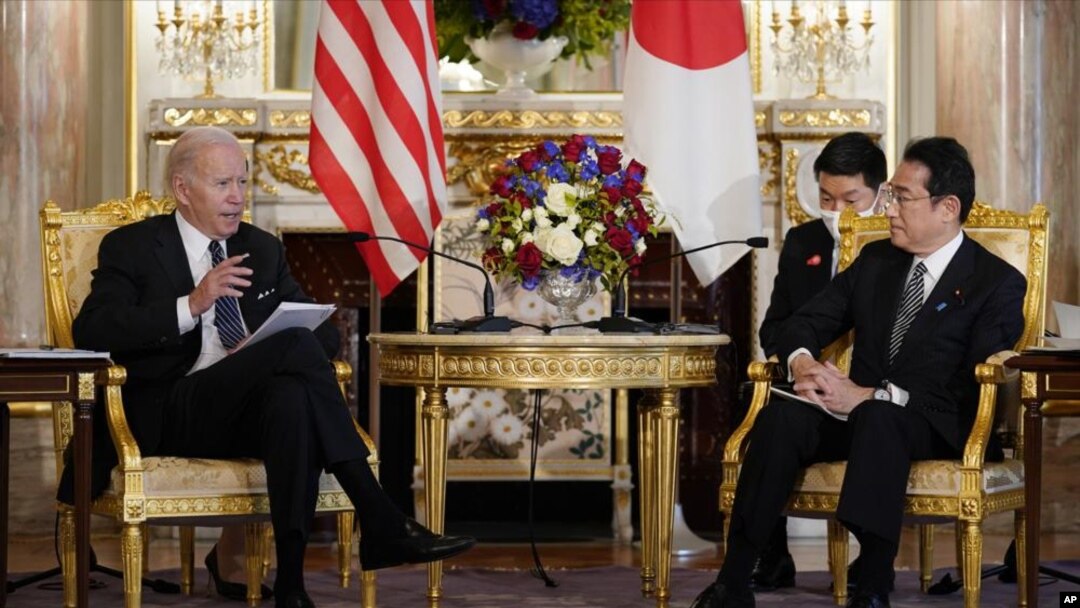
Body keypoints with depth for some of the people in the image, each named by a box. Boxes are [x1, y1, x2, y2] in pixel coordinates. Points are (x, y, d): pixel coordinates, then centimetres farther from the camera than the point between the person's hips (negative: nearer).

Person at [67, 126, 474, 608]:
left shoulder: (262, 249, 21)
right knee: (295, 344, -31)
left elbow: (325, 332, 18)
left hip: (253, 413, 4)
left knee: (292, 396, -37)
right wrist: (190, 306, -20)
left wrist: (266, 350, -7)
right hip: (172, 417, -4)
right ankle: (379, 521, -37)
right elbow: (90, 333, -9)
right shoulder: (132, 248, 6)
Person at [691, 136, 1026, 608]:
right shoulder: (875, 260, 18)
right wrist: (803, 364, -10)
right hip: (856, 412, 5)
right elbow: (802, 324, 17)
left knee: (876, 417, -39)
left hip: (940, 430, -5)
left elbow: (972, 388, -13)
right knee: (781, 417, -27)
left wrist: (868, 395, -22)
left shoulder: (998, 284, -1)